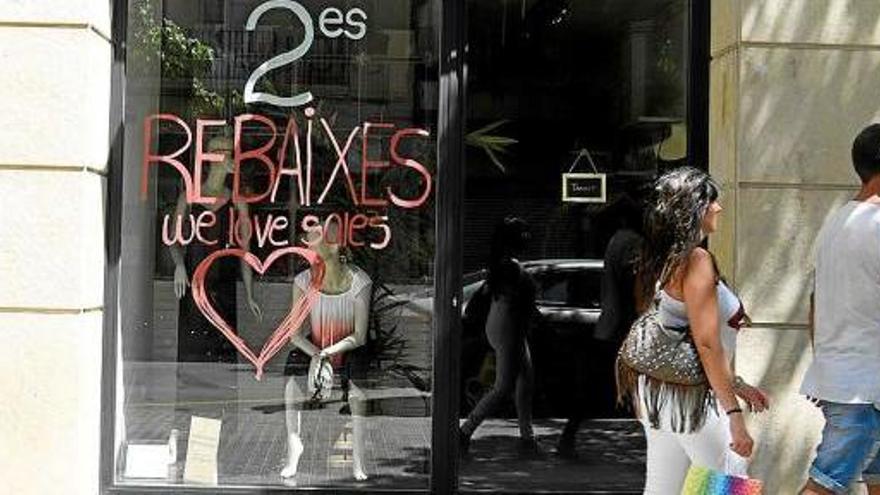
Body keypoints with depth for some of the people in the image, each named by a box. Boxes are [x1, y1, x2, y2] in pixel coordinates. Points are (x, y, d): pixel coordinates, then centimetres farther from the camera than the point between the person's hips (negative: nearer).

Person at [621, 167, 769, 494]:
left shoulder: (661, 260, 12)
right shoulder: (697, 261, -15)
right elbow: (706, 344, -20)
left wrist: (736, 386, 21)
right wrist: (734, 414, -19)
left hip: (657, 390, 9)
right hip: (690, 396, -9)